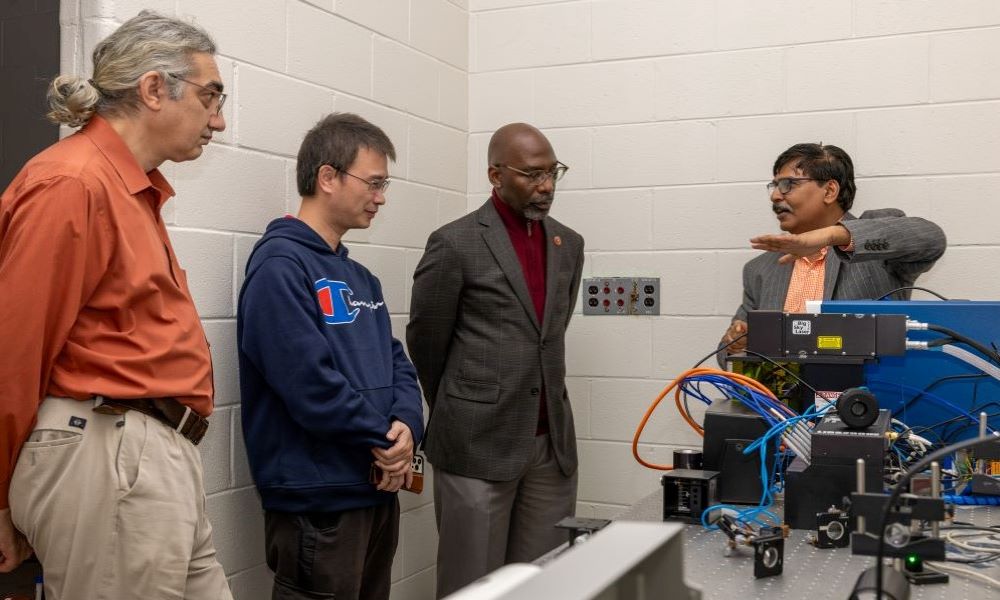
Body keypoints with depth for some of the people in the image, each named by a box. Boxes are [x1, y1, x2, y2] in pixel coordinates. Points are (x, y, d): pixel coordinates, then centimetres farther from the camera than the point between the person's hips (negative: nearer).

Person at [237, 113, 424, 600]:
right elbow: (310, 383, -23)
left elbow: (395, 361, 11)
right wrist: (386, 440, -11)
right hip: (318, 499, -9)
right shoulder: (280, 264, -15)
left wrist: (406, 424, -10)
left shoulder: (360, 278, 14)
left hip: (378, 491, 9)